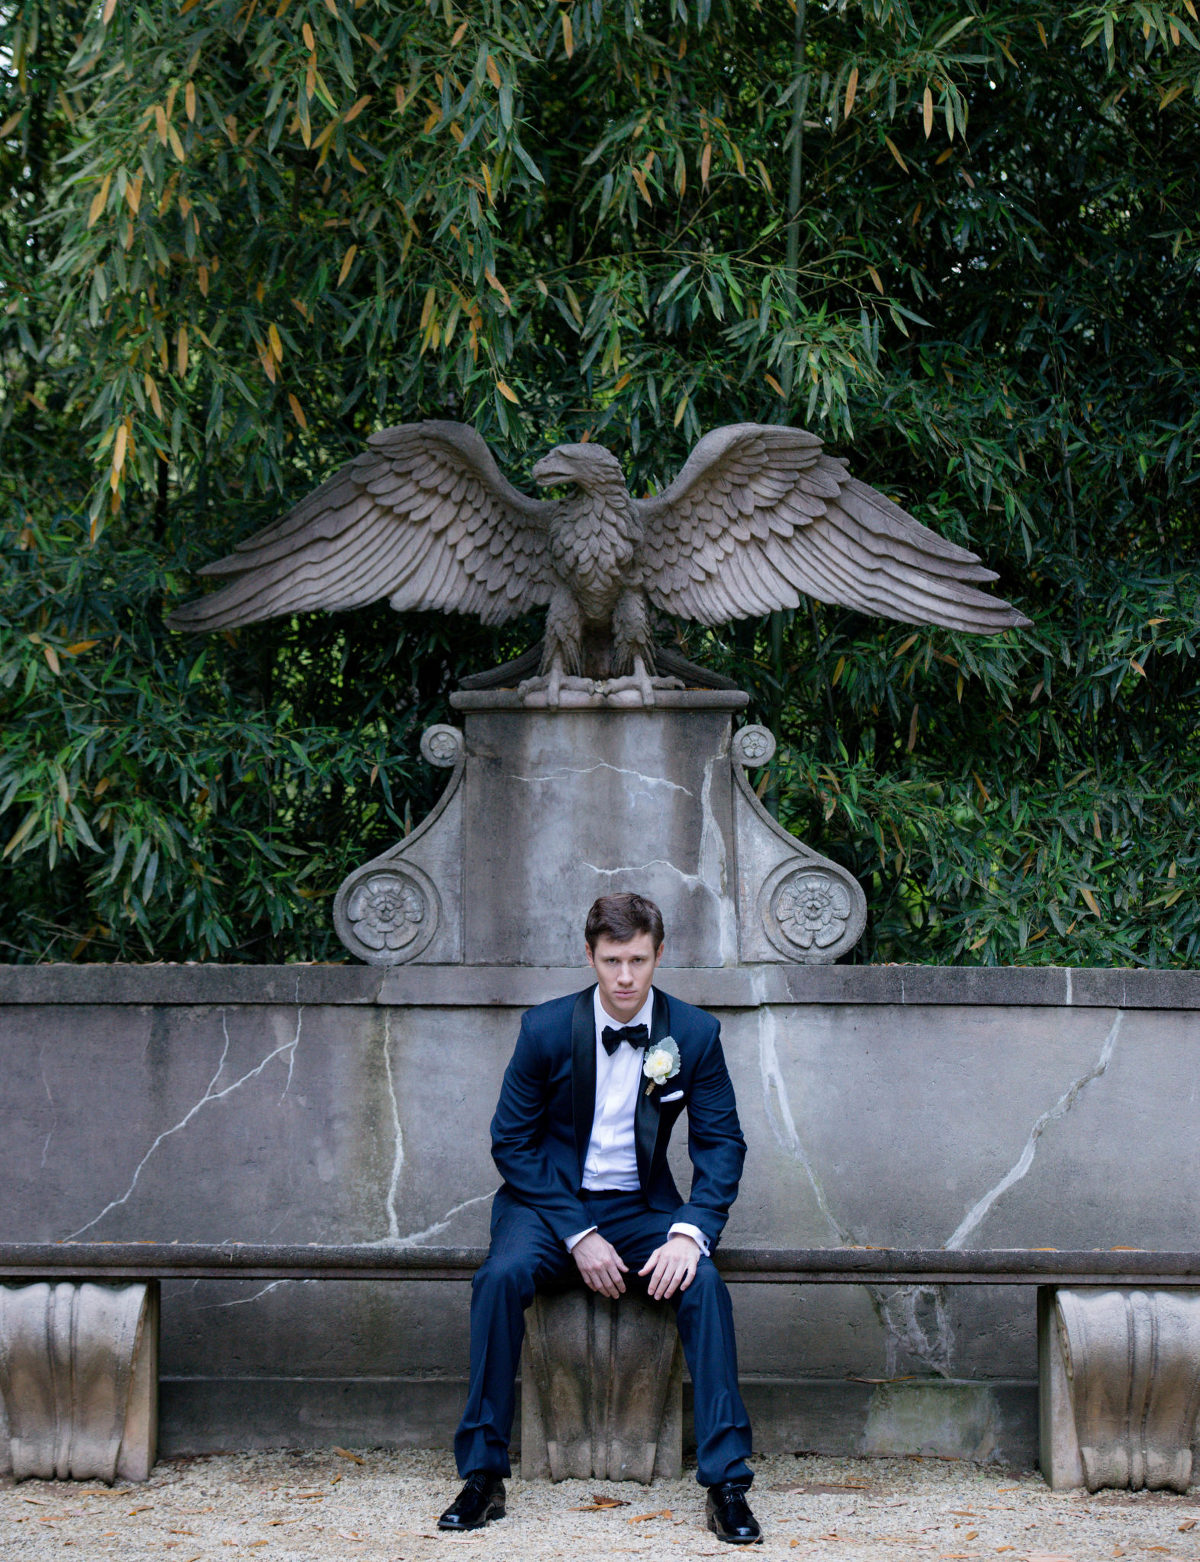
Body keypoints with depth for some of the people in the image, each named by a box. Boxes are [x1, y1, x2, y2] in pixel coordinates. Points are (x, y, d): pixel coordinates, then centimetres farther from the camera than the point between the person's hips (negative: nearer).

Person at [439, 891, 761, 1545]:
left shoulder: (694, 1033, -5)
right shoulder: (547, 1028, -8)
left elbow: (721, 1144, -2)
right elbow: (512, 1142, -4)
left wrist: (689, 1231, -21)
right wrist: (578, 1235, -15)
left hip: (641, 1206, 1)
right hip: (551, 1200, -1)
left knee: (702, 1283, -29)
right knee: (500, 1276, -31)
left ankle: (726, 1483, -25)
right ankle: (482, 1476, -23)